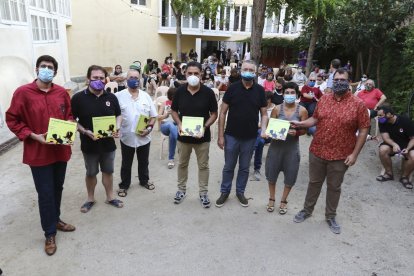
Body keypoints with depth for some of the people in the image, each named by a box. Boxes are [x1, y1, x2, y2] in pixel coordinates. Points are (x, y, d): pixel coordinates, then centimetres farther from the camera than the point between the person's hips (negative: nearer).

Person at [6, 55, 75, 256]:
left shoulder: (62, 92, 2)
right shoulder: (23, 92, -9)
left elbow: (69, 115, 13)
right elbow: (12, 120, -5)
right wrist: (32, 136, -16)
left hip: (61, 150, 4)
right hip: (38, 153, -4)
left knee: (57, 189, 17)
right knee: (45, 193, 3)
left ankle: (55, 220, 39)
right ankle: (50, 233, 19)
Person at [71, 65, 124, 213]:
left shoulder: (111, 97, -1)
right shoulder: (78, 98, -11)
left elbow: (118, 115, 10)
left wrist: (117, 128, -9)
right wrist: (85, 131, -20)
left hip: (108, 142, 3)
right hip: (89, 143, -2)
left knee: (108, 171, 16)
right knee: (91, 173, 16)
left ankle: (110, 197, 34)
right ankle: (90, 198, 35)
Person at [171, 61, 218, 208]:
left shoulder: (208, 92, -9)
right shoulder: (179, 91, -5)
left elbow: (214, 114, -3)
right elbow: (174, 111, 5)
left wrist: (205, 126, -18)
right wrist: (179, 124, -13)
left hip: (202, 136, -1)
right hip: (183, 135, 2)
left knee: (203, 165, 10)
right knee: (182, 164, 16)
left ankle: (203, 193, 26)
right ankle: (181, 189, 35)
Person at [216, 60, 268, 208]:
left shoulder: (260, 90, -1)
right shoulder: (232, 88, -5)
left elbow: (264, 114, 4)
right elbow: (223, 112, -4)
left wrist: (264, 130, -14)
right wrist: (221, 135, -7)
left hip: (250, 137, 1)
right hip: (231, 136, -1)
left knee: (244, 167, 15)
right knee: (228, 166, 11)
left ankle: (240, 192, 33)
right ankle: (225, 192, 28)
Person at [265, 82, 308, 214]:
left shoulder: (302, 110, -6)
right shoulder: (277, 109, -5)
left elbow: (305, 129, -1)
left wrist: (296, 132, -21)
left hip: (292, 146, 0)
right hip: (276, 145, 0)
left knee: (290, 176, 8)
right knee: (272, 173, 10)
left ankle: (283, 201, 31)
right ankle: (272, 198, 33)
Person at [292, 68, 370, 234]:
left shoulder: (358, 104, -10)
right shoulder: (324, 99, 1)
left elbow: (363, 130, -8)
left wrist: (354, 154, -11)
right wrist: (300, 123, -7)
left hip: (340, 155, -2)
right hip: (317, 151, 3)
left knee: (334, 187, 14)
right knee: (314, 182, 17)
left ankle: (330, 217, 33)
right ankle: (307, 210, 36)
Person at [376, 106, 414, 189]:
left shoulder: (406, 121, -19)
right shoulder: (382, 123, -11)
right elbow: (386, 137, -17)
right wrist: (394, 145, -38)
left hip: (407, 145, -2)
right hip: (391, 144, 2)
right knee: (383, 150, -31)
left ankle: (404, 177, -6)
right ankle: (389, 173, -10)